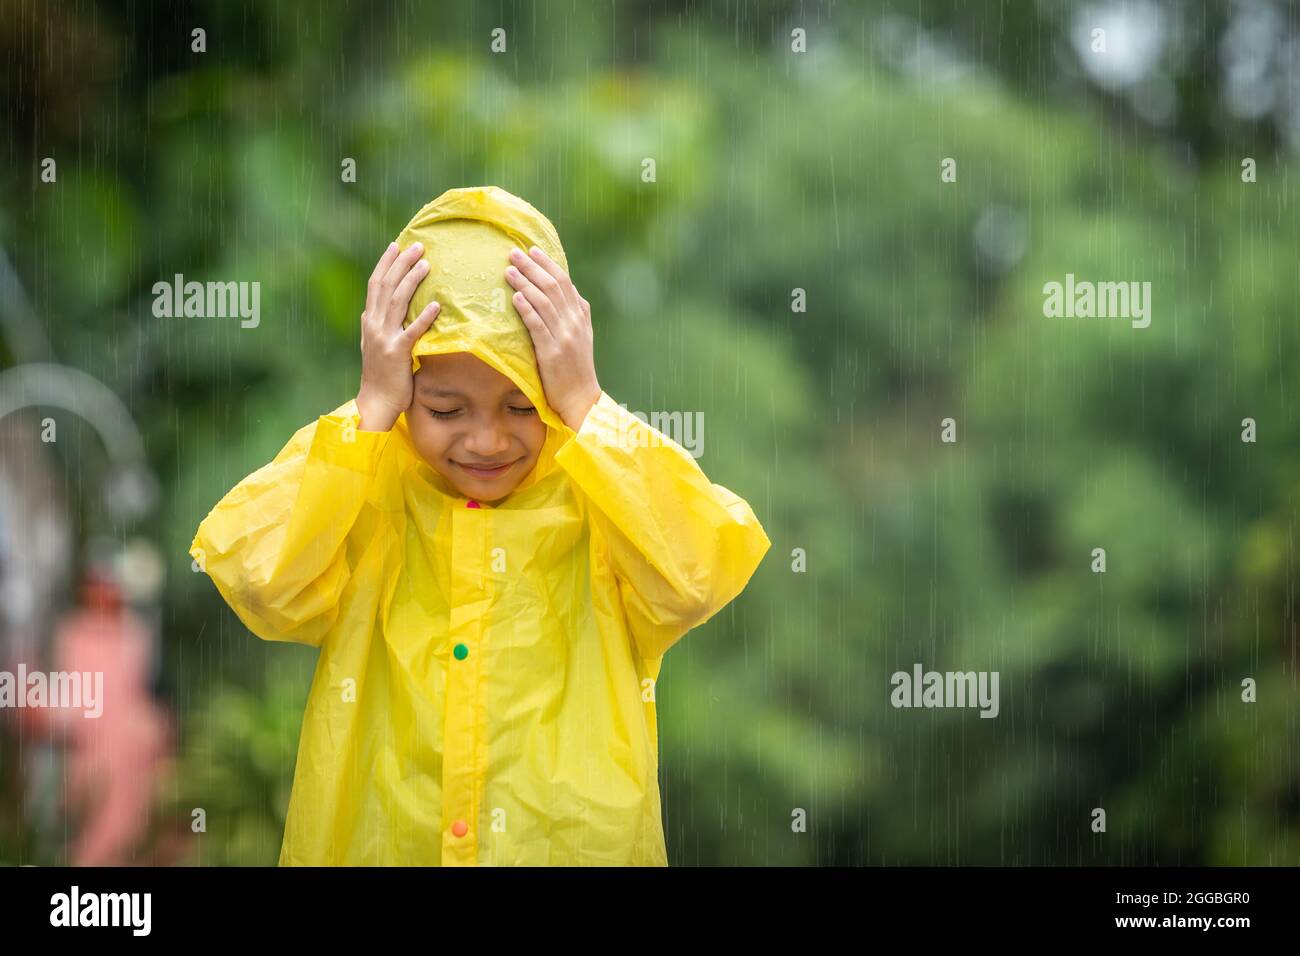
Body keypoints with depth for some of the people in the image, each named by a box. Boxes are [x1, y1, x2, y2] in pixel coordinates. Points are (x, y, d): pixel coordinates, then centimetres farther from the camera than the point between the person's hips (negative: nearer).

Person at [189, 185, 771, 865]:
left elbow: (698, 576, -19)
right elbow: (254, 575, -16)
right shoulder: (356, 487, 1)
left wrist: (584, 405, -16)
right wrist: (372, 409, -14)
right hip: (371, 843, 1)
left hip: (582, 844, 0)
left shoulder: (607, 491, -1)